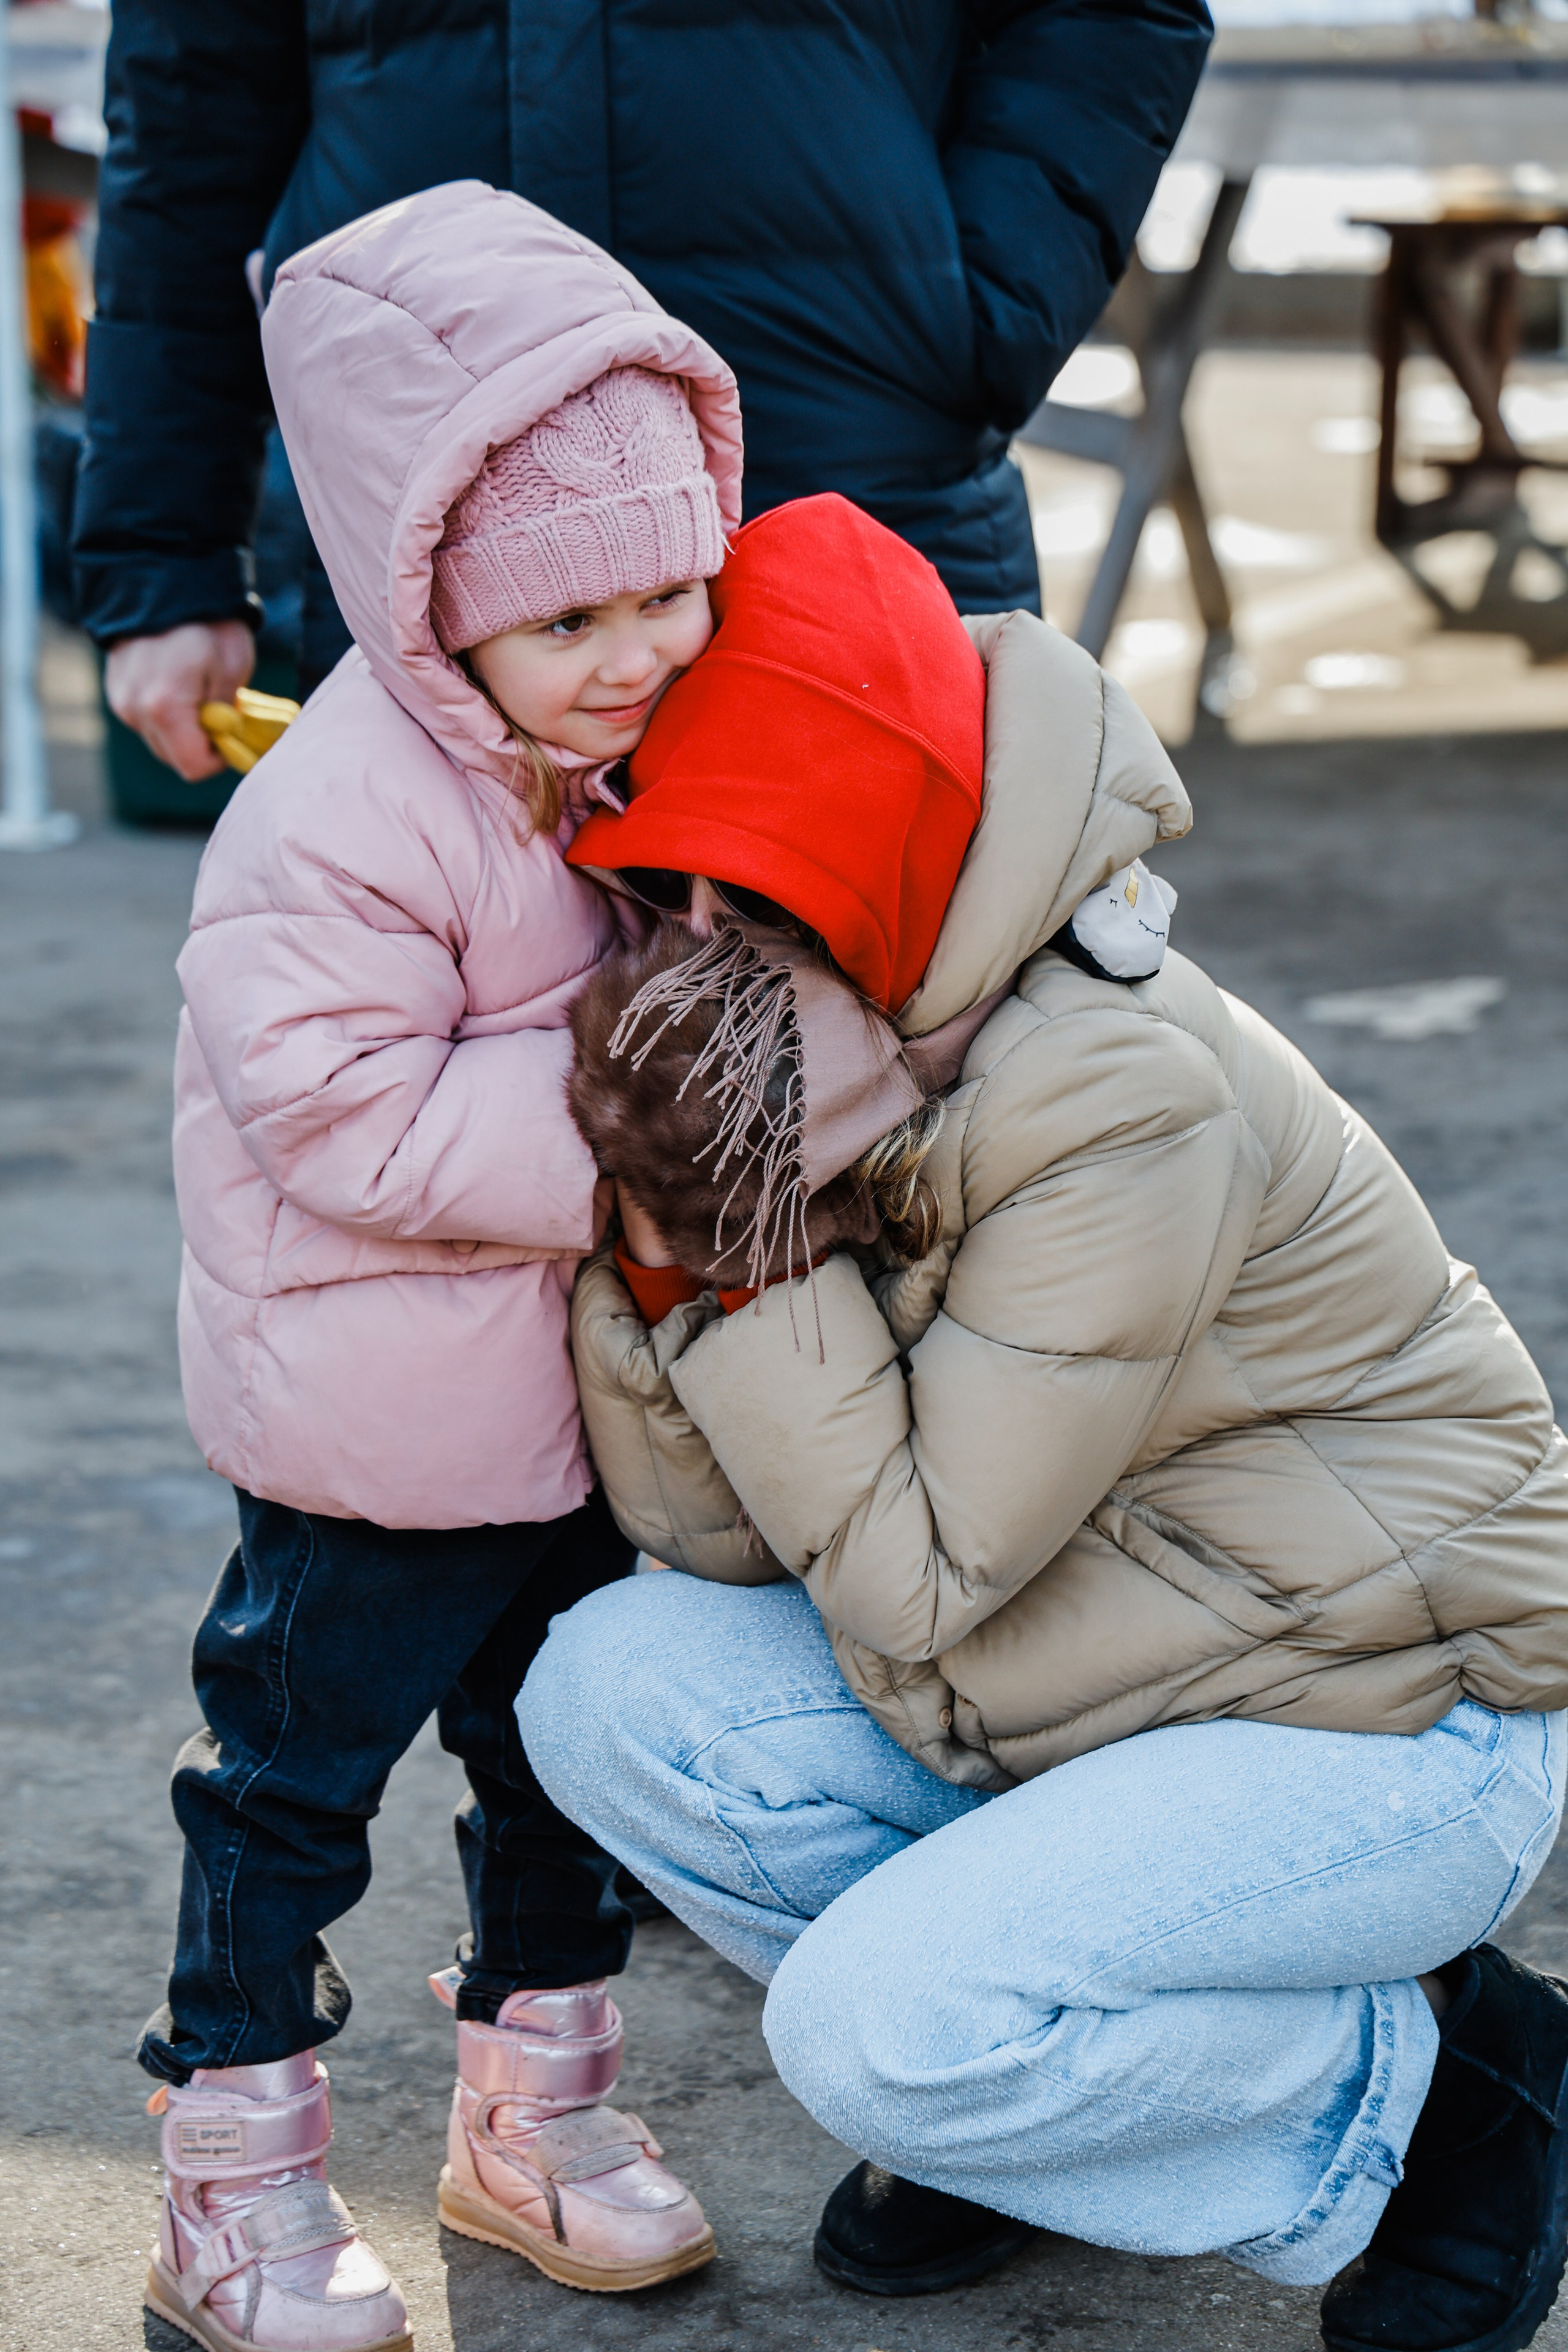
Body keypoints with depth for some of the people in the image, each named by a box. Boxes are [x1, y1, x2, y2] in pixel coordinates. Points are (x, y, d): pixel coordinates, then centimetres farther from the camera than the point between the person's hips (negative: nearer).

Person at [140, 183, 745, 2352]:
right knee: (293, 1782, 6)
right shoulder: (337, 829, -25)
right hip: (371, 1423, -8)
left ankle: (532, 2113, 37)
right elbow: (355, 1126, -28)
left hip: (577, 1395, 8)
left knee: (564, 1751, 19)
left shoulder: (629, 765, 2)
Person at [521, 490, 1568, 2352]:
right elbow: (719, 1534, -5)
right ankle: (1011, 2081, 10)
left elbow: (913, 1582, -25)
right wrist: (665, 1253, -21)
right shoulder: (818, 1052, -3)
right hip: (1087, 1691, 8)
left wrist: (765, 1273, -27)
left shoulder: (1122, 1103, -28)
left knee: (880, 2021, -26)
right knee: (610, 1692, -9)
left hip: (1390, 1722, -8)